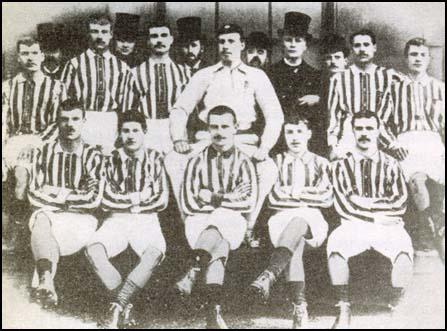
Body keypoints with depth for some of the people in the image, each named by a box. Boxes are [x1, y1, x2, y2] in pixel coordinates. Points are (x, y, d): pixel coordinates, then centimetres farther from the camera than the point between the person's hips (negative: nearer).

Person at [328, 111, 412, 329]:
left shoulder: (391, 165, 15)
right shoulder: (342, 165, 13)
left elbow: (400, 203, 1)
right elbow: (343, 206, 0)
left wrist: (363, 203, -7)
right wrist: (376, 217, -7)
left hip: (388, 226, 0)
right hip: (354, 225, 0)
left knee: (403, 247, -34)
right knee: (335, 243, -34)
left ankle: (396, 309, -18)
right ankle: (344, 310, -21)